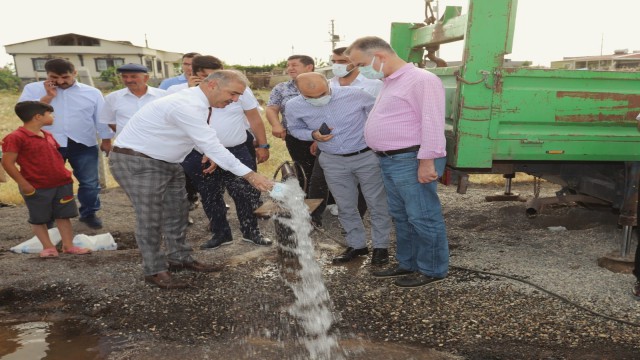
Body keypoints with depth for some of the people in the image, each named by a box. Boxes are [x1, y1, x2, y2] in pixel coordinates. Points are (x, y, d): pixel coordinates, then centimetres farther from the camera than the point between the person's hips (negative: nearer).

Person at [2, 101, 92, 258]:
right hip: (36, 188, -6)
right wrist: (23, 184, -17)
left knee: (63, 215, 10)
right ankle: (48, 247, 18)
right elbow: (7, 163, -15)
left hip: (62, 183, 7)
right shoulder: (16, 137, -13)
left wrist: (65, 175, 14)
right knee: (38, 219, 7)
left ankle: (68, 245, 17)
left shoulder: (47, 135, 11)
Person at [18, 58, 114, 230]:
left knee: (90, 182, 6)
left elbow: (102, 117, 8)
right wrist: (48, 96, -10)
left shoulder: (92, 92, 5)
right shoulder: (33, 89, 6)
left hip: (83, 145, 0)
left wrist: (106, 140, 5)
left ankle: (89, 213, 24)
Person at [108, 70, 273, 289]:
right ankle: (154, 271, 14)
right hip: (136, 163, -9)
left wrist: (209, 154, -2)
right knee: (150, 219, -2)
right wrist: (251, 175, -33)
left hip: (166, 162, 10)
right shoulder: (187, 106, -29)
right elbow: (213, 147, -33)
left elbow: (202, 139, 18)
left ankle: (179, 258, 27)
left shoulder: (195, 101, 2)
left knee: (176, 212, 12)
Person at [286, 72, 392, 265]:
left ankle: (381, 246, 24)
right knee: (346, 207, 14)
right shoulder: (294, 107, -12)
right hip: (333, 161, 3)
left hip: (368, 156, -2)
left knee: (377, 204, 6)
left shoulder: (355, 95, -19)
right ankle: (356, 244, 32)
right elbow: (295, 129, 6)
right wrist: (313, 135, -15)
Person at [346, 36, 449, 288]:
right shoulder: (390, 83, 18)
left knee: (423, 218, 2)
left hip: (412, 161, -10)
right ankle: (408, 263, 32)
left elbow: (432, 123, -19)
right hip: (390, 161, 10)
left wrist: (427, 161, -22)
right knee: (401, 216, 18)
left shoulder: (421, 80, -13)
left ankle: (432, 270, 17)